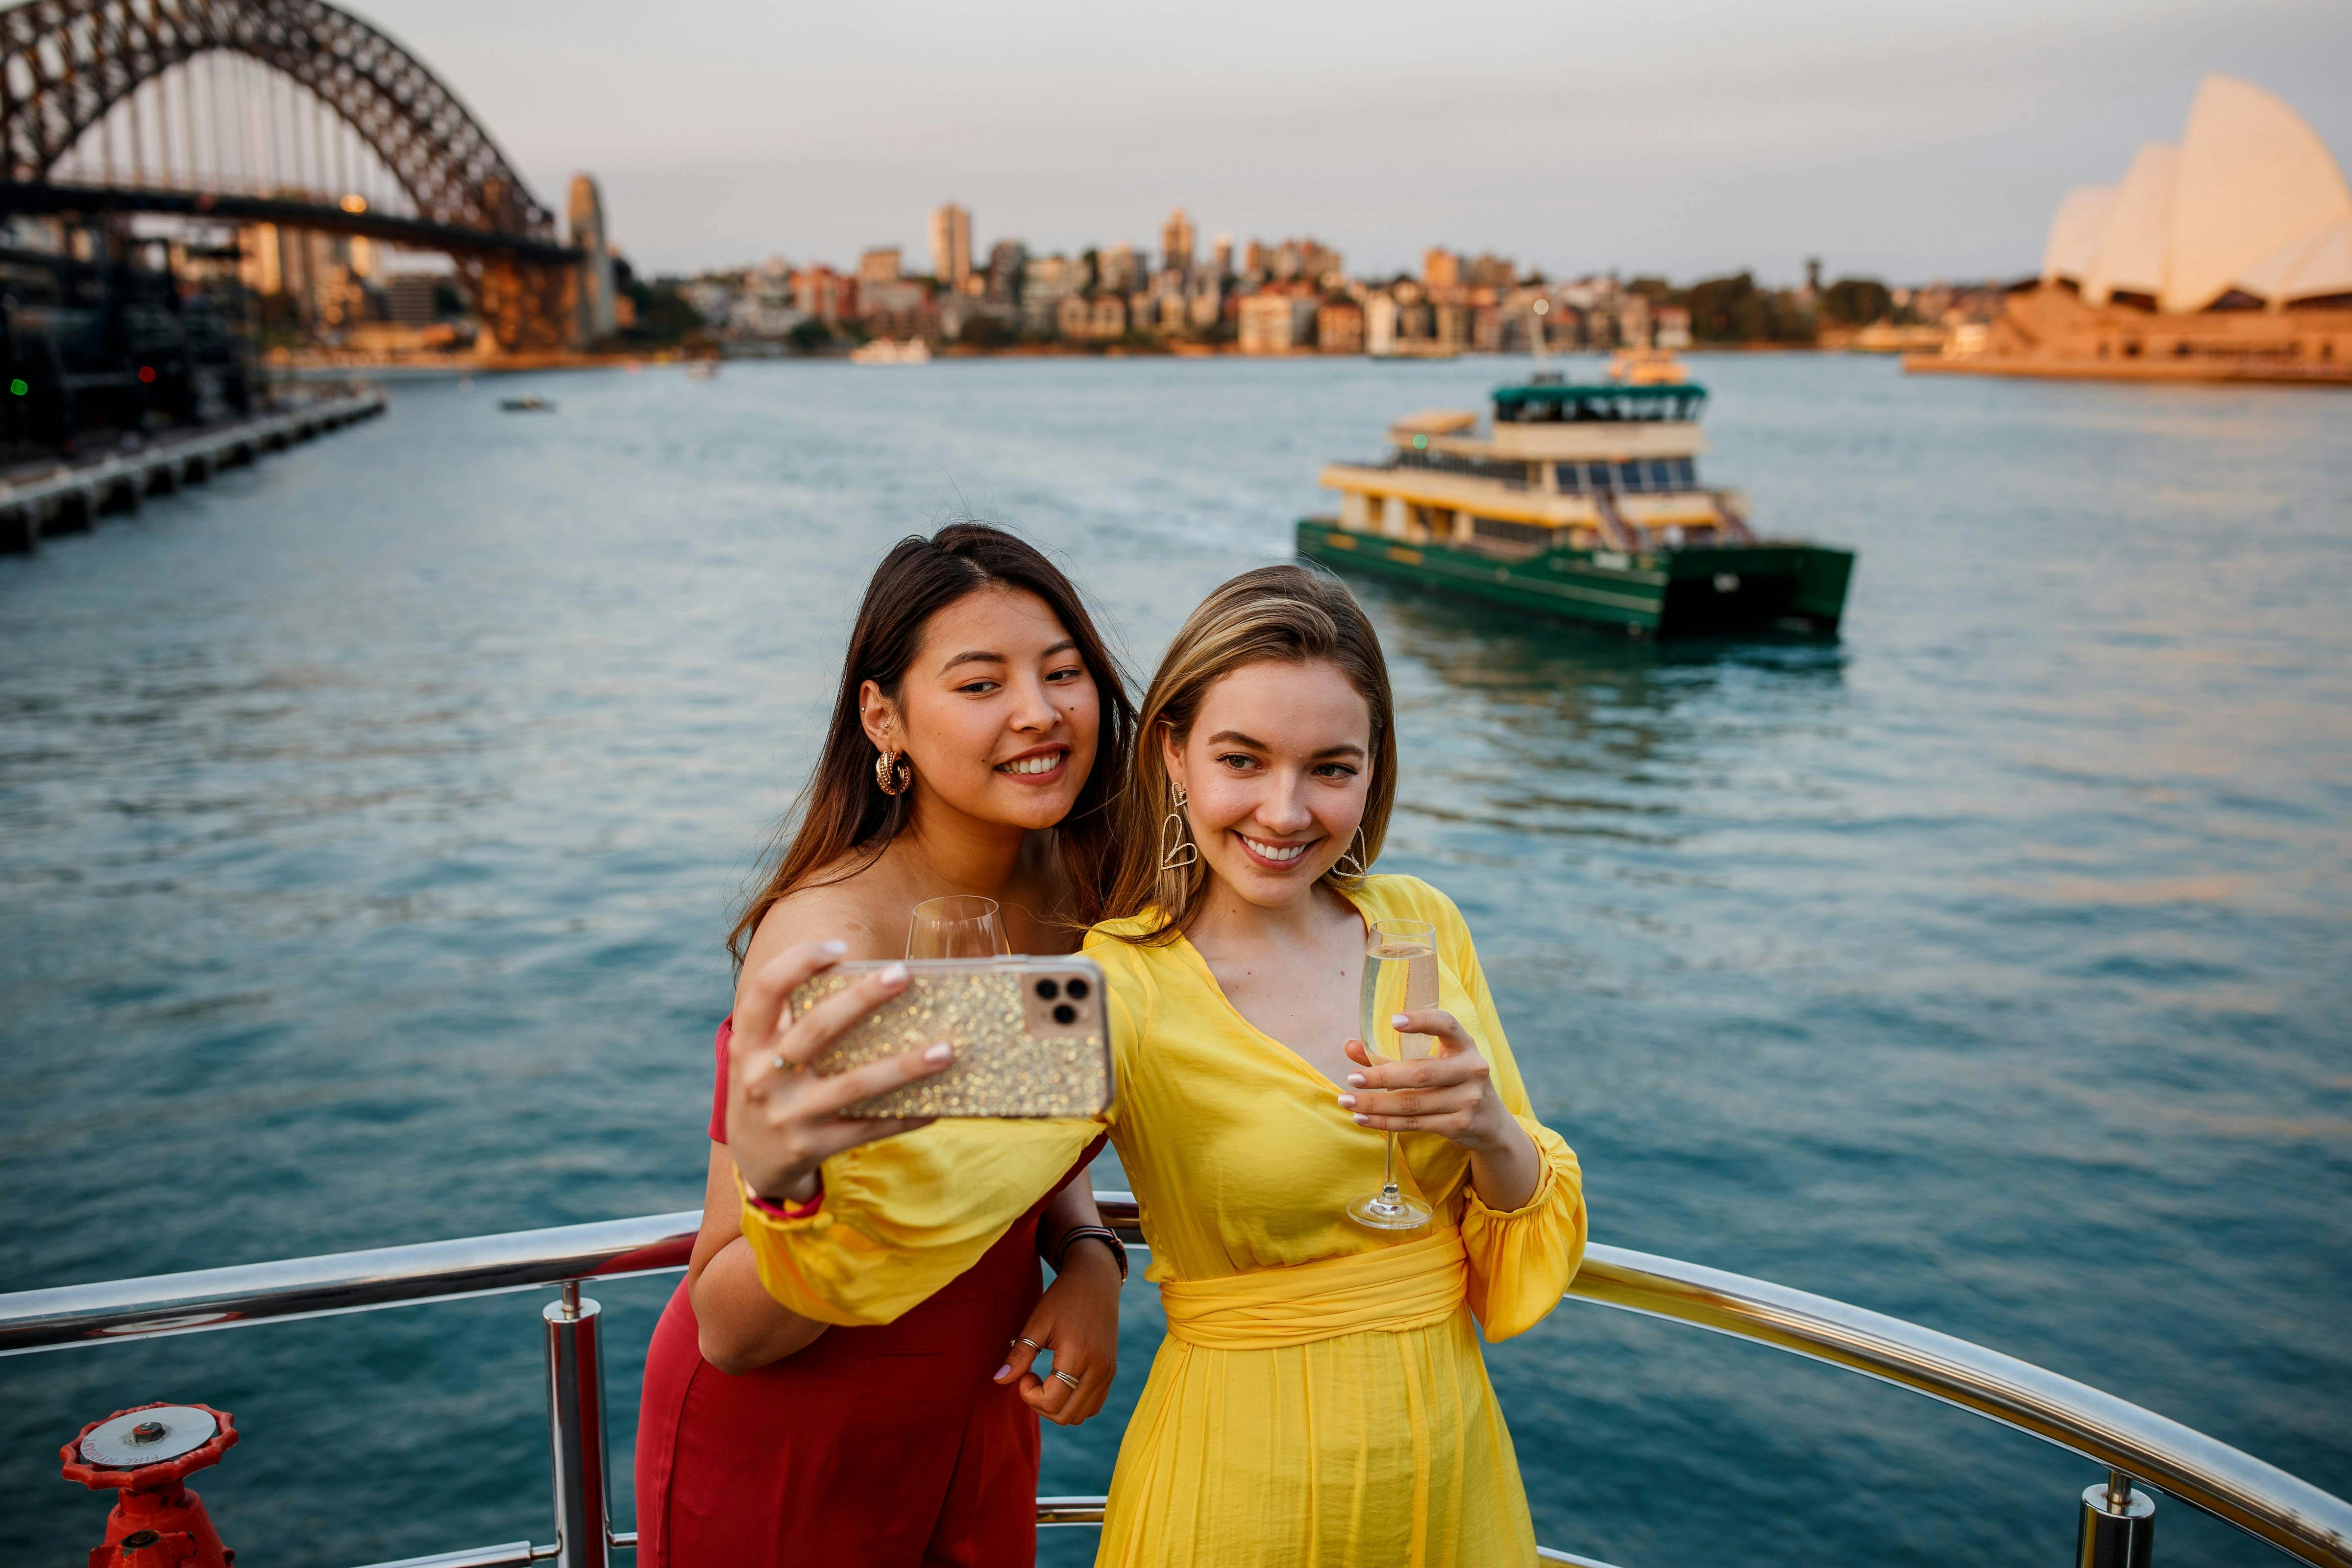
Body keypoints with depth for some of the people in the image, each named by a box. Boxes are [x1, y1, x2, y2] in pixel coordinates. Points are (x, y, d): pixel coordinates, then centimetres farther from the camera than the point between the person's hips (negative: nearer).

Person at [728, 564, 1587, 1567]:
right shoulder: (1120, 989, -17)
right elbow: (917, 1224, -34)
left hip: (1451, 1465, 4)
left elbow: (1530, 1264, 2)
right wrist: (785, 1180, -54)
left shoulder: (1421, 925, -3)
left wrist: (1492, 1133, -19)